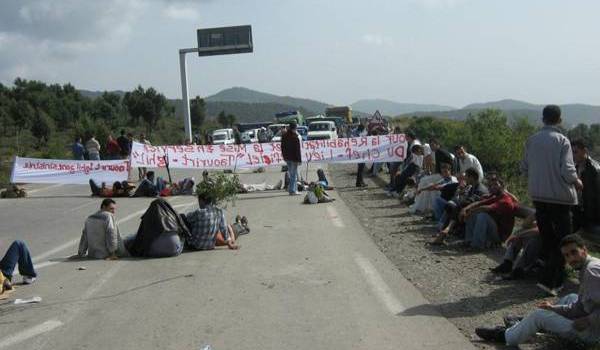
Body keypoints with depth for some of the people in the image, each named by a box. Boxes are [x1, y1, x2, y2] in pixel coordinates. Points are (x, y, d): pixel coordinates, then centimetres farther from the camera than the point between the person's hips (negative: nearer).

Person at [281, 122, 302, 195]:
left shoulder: (284, 135, 7)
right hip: (294, 158, -7)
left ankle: (294, 189, 19)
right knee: (294, 174, -1)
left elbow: (282, 147, 13)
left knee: (291, 174, 16)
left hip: (287, 158, 7)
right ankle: (292, 190, -2)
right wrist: (299, 159, -12)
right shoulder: (295, 137, -16)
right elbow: (298, 149, -16)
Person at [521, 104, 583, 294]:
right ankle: (548, 279, -5)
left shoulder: (531, 140, 1)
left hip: (537, 194, 5)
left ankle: (554, 278, 25)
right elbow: (567, 171, -16)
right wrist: (577, 182, 3)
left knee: (547, 237, 15)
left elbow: (524, 168, 6)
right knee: (563, 238, 3)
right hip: (559, 195, -5)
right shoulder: (562, 141, -12)